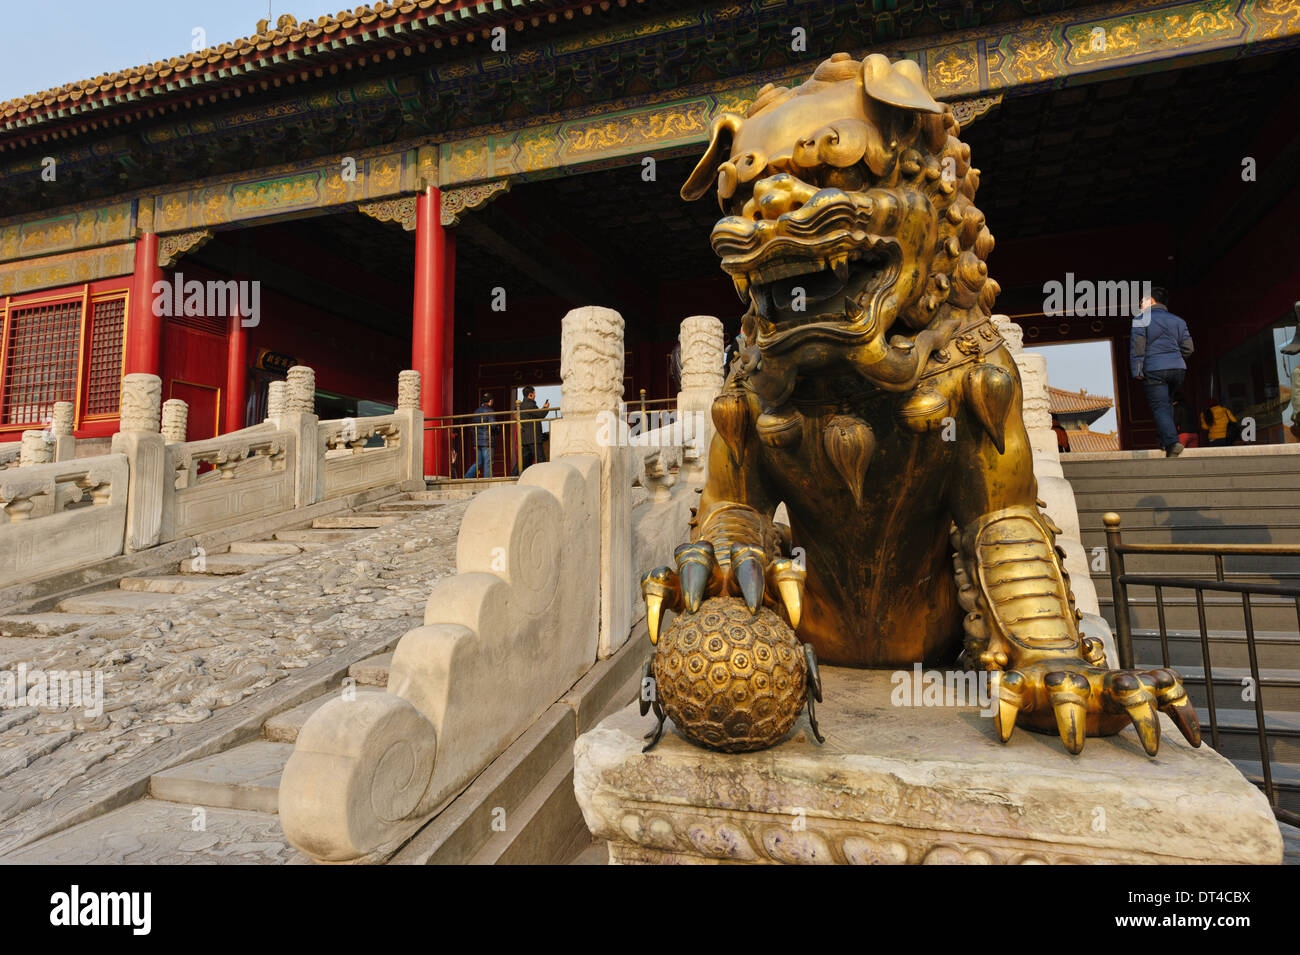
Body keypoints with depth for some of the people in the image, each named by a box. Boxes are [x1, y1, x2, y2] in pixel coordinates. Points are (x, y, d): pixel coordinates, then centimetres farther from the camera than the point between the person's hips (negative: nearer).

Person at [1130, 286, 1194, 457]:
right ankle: (1163, 437, 21)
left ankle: (1172, 441, -20)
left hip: (1154, 370, -5)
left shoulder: (1141, 319, 0)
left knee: (1159, 406, -6)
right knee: (1166, 402, 23)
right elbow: (1187, 348, 12)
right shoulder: (1177, 320, 16)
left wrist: (1137, 371, -9)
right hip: (1178, 368, 5)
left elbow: (1137, 346, -10)